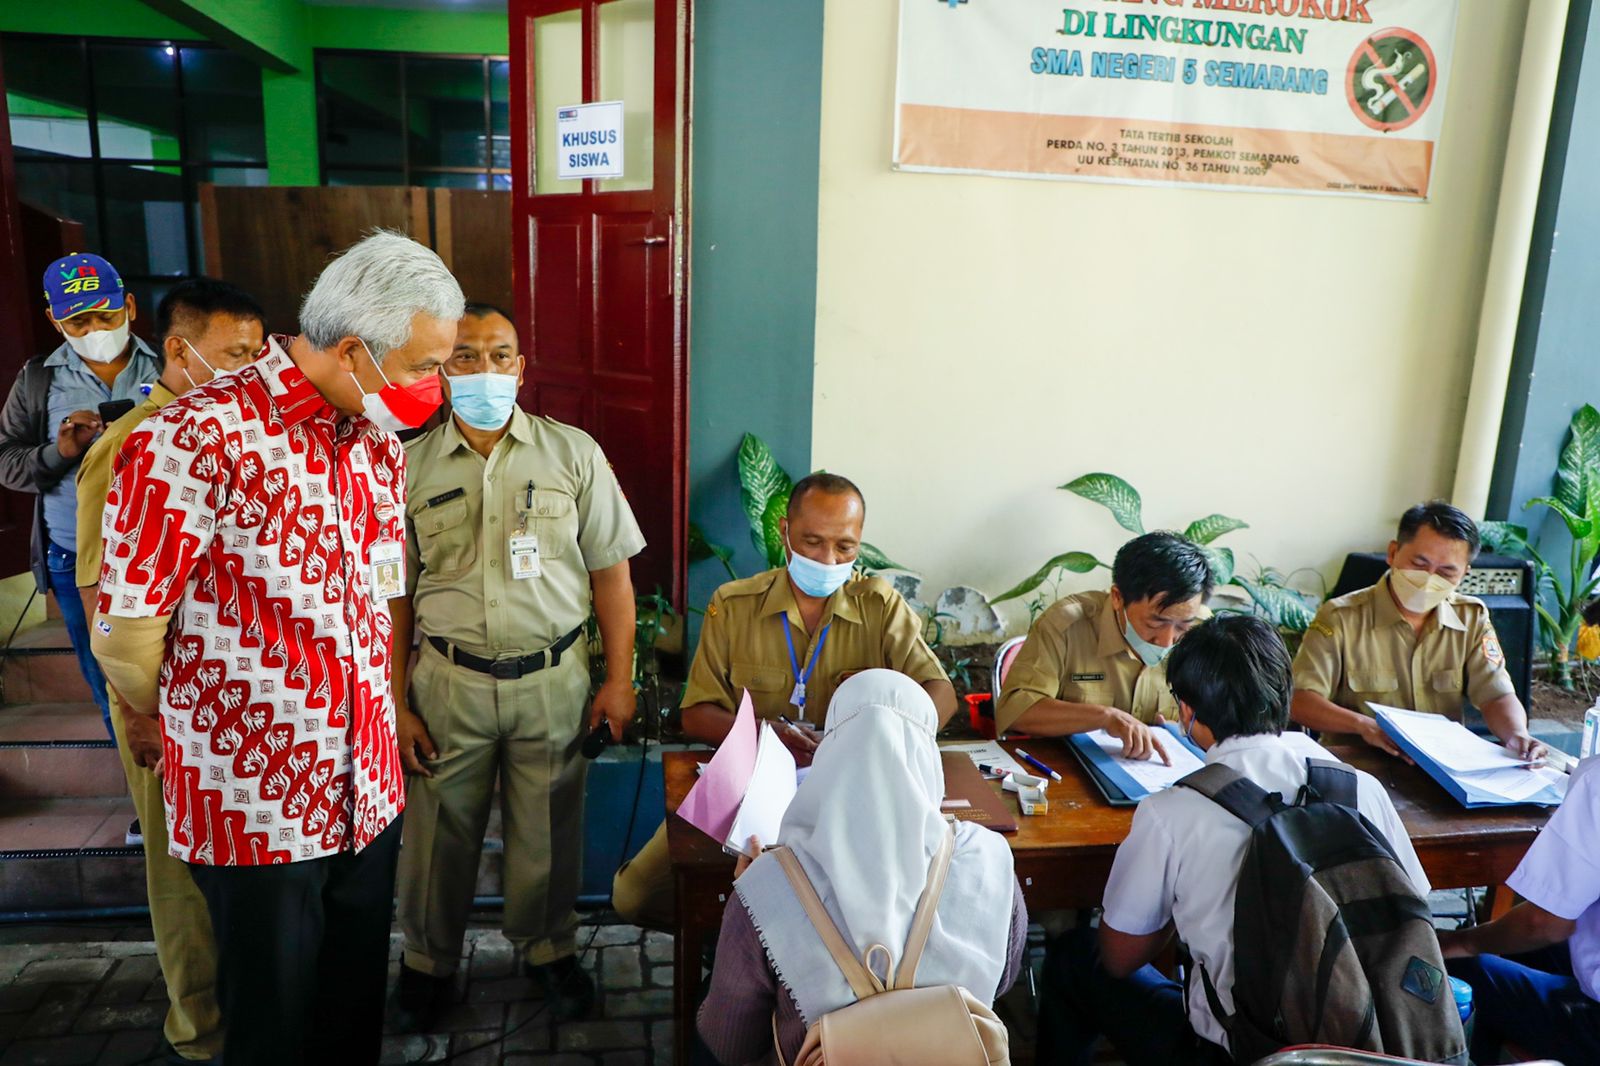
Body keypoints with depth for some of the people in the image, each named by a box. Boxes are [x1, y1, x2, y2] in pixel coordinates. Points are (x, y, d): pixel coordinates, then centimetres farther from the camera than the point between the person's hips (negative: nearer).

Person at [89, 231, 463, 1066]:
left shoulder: (378, 441, 4)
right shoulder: (198, 440, -20)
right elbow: (126, 622, -12)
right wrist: (152, 724, 5)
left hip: (367, 791, 6)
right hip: (254, 802, -5)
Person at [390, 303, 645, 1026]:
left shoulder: (573, 453, -2)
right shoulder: (411, 466, 0)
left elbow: (610, 570, -1)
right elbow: (394, 594, 2)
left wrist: (619, 679, -3)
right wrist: (397, 703, -1)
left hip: (553, 679, 0)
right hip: (449, 681, 1)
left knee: (548, 828, 13)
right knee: (440, 829, 14)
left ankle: (546, 947, 38)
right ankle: (429, 956, 39)